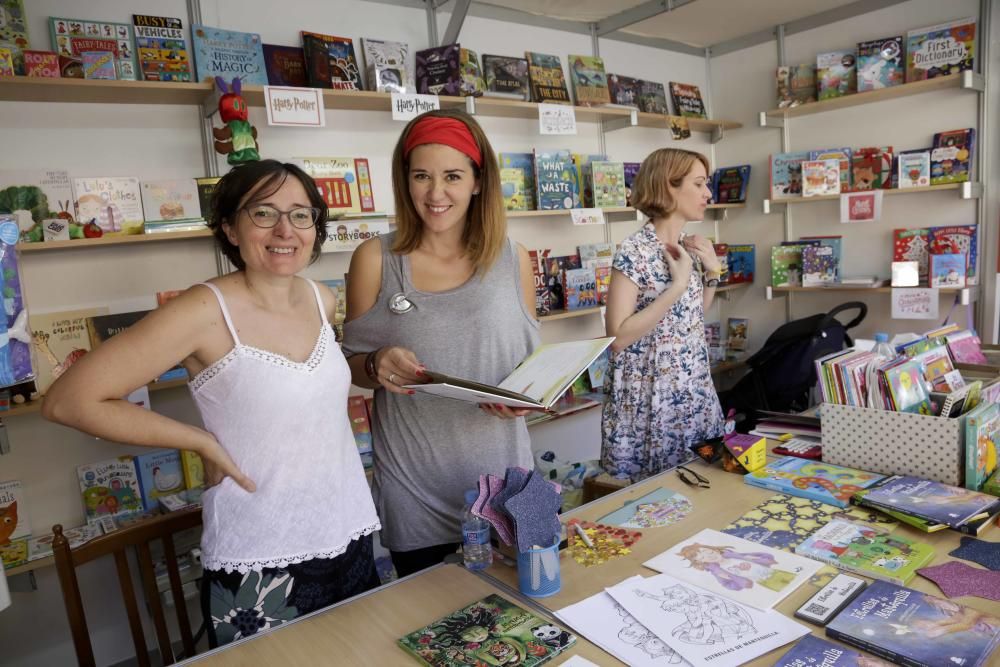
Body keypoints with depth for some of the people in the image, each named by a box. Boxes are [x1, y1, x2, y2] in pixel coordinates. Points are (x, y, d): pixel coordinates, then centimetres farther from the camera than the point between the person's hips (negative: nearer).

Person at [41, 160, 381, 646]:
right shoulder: (206, 311, -18)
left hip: (351, 537, 6)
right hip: (256, 566, -6)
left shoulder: (323, 300, 0)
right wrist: (202, 442, -15)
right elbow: (68, 401, -16)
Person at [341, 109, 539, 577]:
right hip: (415, 489, -1)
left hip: (501, 473, 1)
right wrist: (377, 366, -19)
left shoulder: (513, 260, -1)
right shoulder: (375, 259, -5)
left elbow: (531, 359, 8)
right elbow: (352, 364, 3)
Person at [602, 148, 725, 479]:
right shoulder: (635, 251, -18)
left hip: (695, 392, 7)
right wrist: (678, 285, -23)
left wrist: (712, 271, 1)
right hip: (651, 400, -7)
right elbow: (618, 337, -23)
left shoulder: (688, 244, 5)